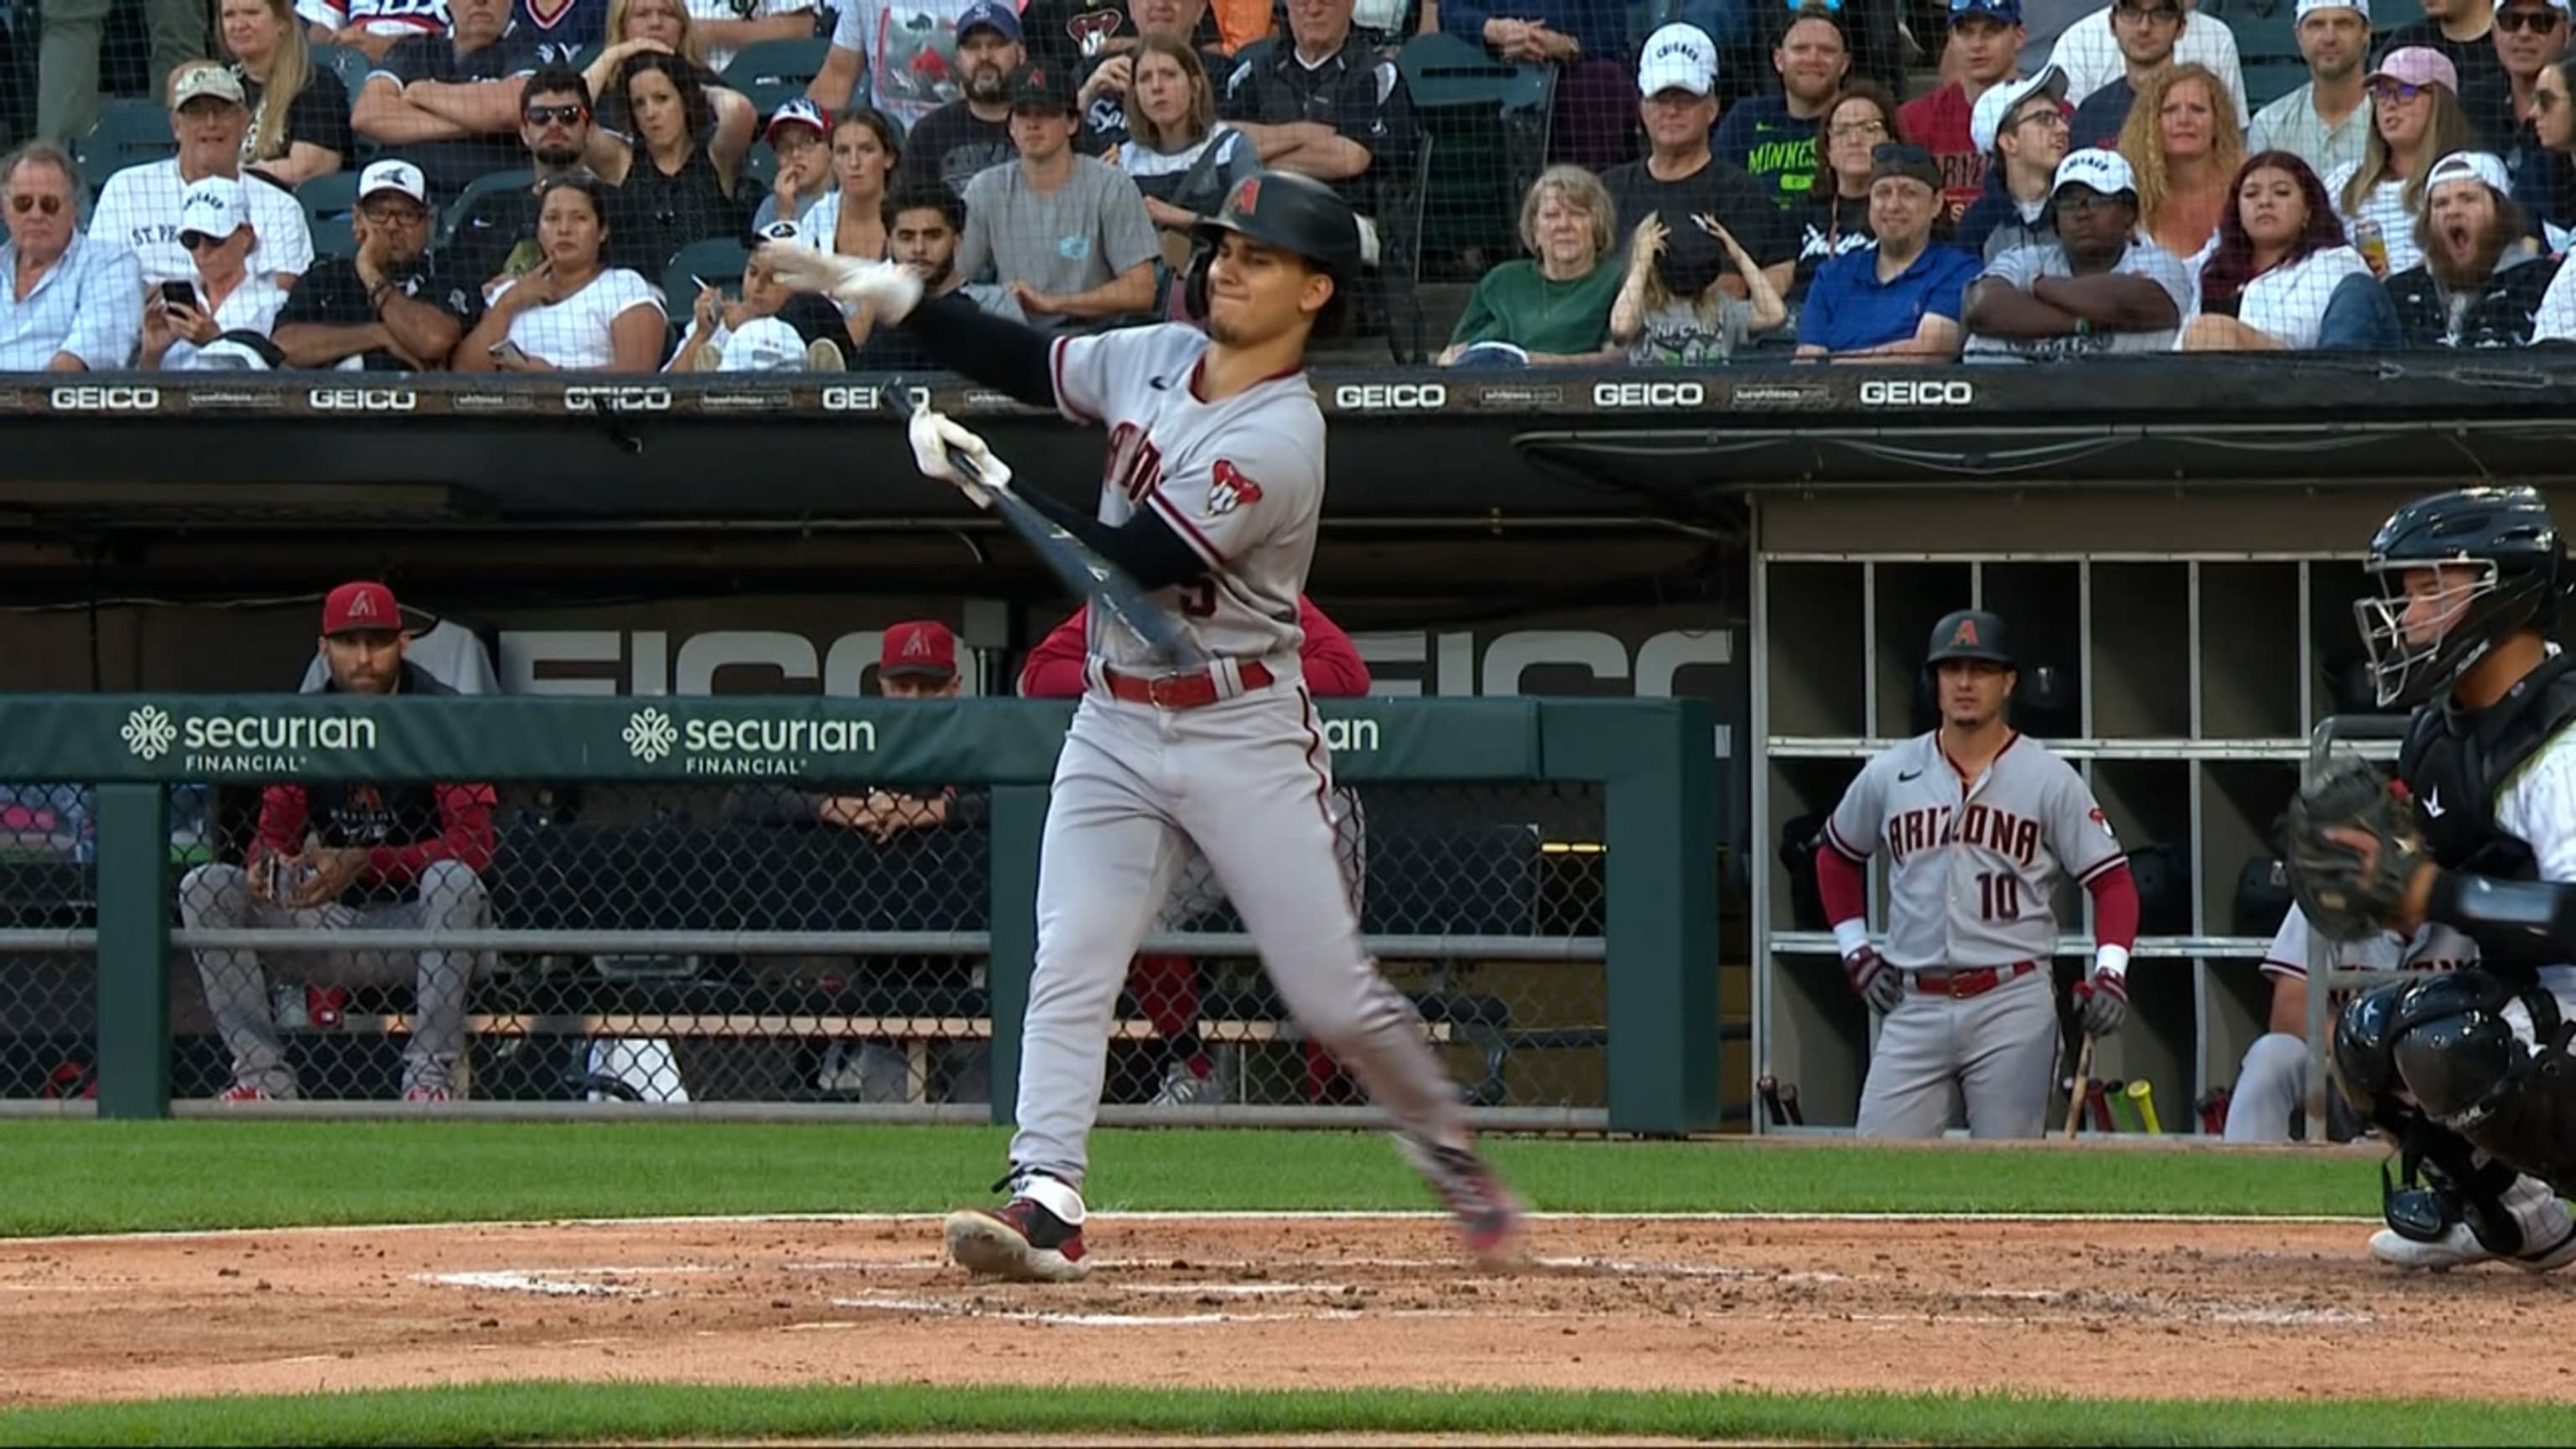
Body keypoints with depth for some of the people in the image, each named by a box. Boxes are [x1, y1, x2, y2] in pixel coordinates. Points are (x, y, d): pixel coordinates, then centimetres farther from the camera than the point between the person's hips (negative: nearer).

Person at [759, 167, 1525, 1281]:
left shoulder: (1279, 439, -20)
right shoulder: (1157, 359, 4)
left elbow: (1130, 561, -22)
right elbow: (1027, 364, 18)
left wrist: (984, 477, -19)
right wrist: (891, 297, 5)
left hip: (1241, 733, -6)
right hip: (1114, 725, 6)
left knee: (1333, 996, -2)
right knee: (1069, 967, -10)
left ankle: (1452, 1157, 21)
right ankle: (1045, 1200, -17)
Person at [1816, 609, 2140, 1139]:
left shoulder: (2049, 778, -1)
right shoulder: (1888, 775, 8)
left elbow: (2111, 881, -3)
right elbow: (1837, 856, 24)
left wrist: (2110, 971, -18)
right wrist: (1854, 948, 12)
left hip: (2012, 1006, -3)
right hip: (1914, 1009, 3)